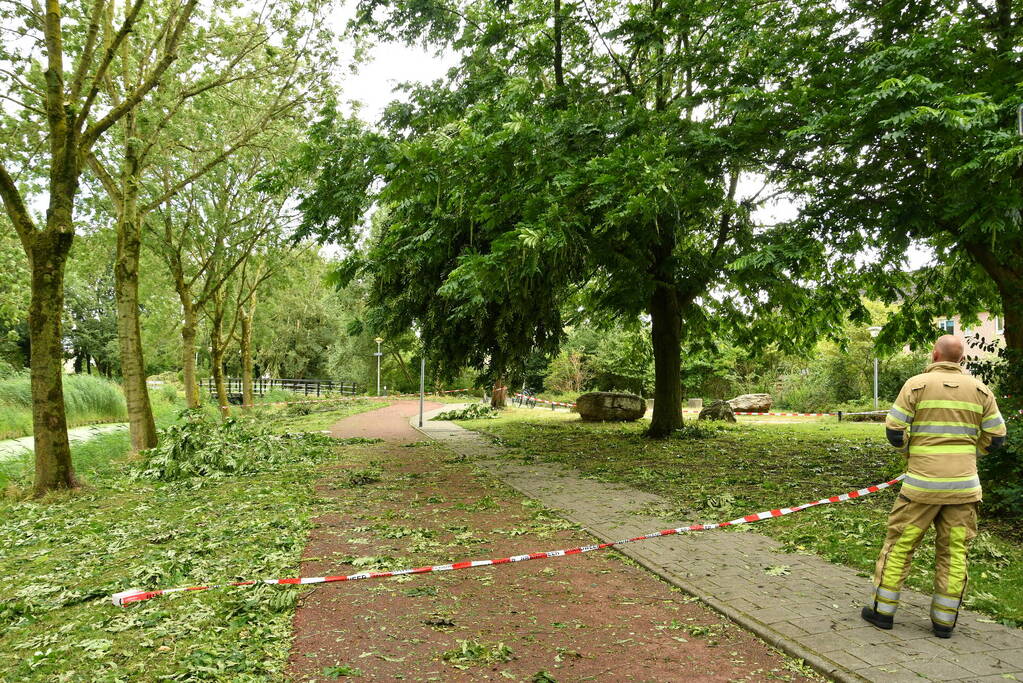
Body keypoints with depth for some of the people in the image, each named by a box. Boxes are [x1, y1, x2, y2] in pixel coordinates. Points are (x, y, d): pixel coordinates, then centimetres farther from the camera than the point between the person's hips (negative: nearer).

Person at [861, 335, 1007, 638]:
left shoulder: (917, 384, -5)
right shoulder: (981, 390, 5)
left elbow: (894, 430, -7)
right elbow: (995, 438, 6)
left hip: (922, 482, -3)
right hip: (963, 485, 3)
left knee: (899, 544, 6)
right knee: (954, 551, 11)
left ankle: (882, 610, 13)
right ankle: (944, 620, 16)